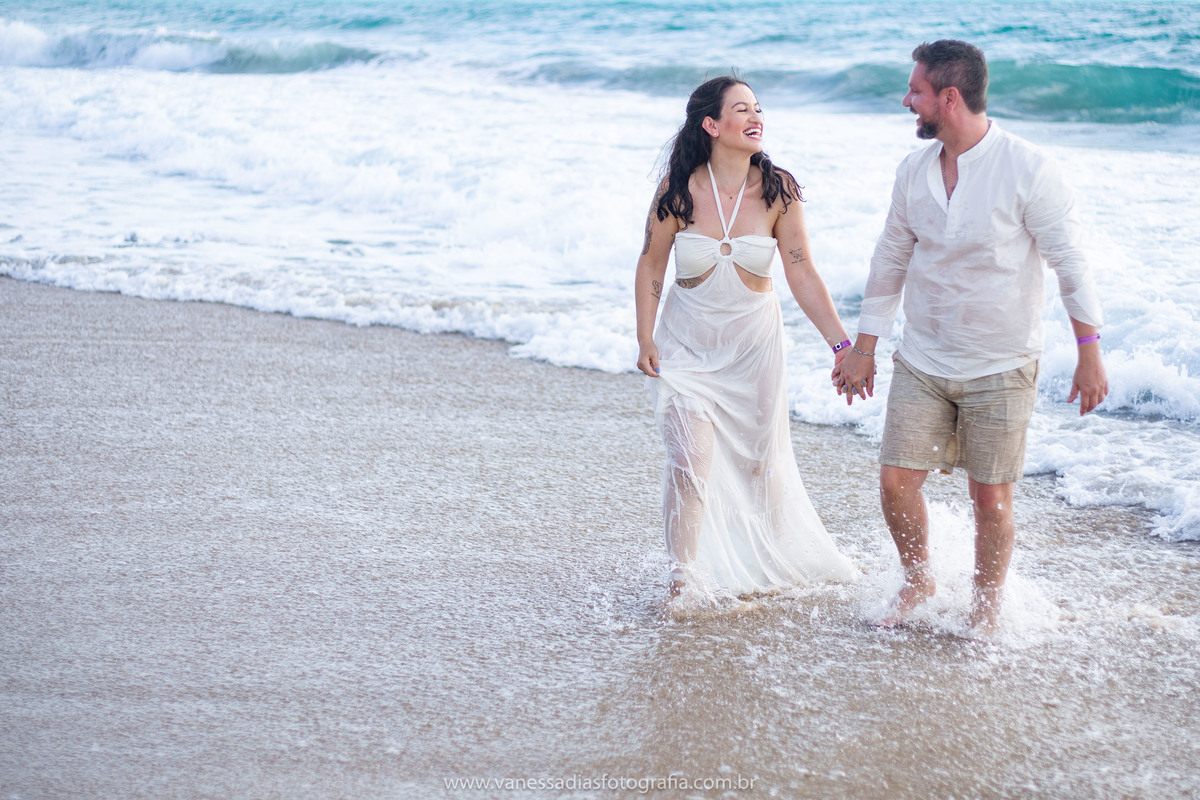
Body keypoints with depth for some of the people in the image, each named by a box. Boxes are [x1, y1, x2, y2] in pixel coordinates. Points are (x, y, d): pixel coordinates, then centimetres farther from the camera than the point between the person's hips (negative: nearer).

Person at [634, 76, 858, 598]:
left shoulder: (777, 189, -12)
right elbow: (651, 266, -1)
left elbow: (802, 275, -9)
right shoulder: (678, 190, -14)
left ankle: (763, 571, 34)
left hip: (754, 343, 1)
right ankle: (684, 580, 4)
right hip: (688, 343, -1)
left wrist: (841, 344, -14)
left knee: (759, 463, 11)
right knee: (690, 462, -10)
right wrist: (645, 340, -4)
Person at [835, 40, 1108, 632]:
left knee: (990, 498, 3)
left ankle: (987, 607, 26)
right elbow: (890, 262, 12)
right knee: (896, 482, 0)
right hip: (922, 361, 4)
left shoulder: (1028, 170, -15)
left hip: (1001, 367, -4)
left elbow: (1070, 261, -10)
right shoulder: (913, 172, 1)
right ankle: (918, 581, 27)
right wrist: (862, 349, 14)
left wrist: (1090, 353, -11)